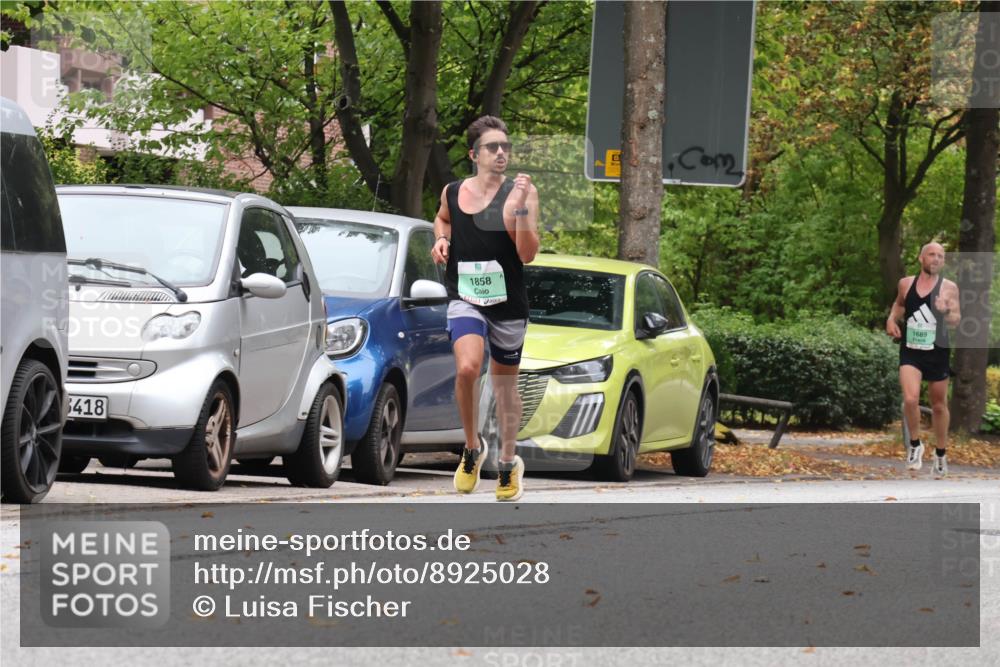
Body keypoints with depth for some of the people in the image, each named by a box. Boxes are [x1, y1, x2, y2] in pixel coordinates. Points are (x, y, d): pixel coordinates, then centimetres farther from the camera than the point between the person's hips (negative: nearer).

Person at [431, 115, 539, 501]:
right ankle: (472, 447, -2)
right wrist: (441, 239, 5)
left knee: (505, 383, 13)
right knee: (467, 368, -25)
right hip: (464, 298, 0)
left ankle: (509, 463, 32)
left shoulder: (521, 192, -8)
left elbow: (527, 254, -16)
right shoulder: (452, 192, 1)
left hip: (508, 302, 0)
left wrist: (519, 208, -27)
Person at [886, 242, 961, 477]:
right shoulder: (906, 284, 3)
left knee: (939, 405, 11)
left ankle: (941, 454, 29)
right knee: (910, 399, -20)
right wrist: (892, 318, 4)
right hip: (910, 351, 0)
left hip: (937, 352, 0)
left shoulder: (949, 288, -4)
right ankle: (915, 444, 3)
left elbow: (956, 320, -7)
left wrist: (946, 312, -29)